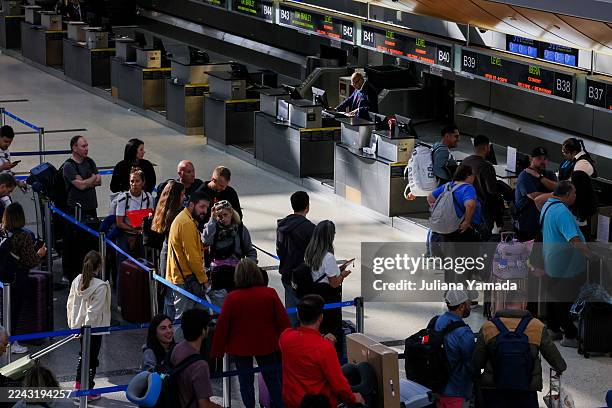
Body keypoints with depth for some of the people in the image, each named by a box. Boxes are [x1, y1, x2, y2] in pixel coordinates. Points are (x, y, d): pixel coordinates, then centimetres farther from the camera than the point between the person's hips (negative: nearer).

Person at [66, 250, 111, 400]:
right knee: (91, 358, 6)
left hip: (79, 325, 7)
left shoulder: (77, 281, -3)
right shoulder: (101, 286, -23)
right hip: (93, 327, -7)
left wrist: (73, 323, 14)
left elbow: (70, 304, 5)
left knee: (83, 354, 25)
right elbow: (94, 311, -23)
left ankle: (78, 385, 36)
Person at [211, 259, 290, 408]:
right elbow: (283, 321, -8)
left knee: (245, 381, 11)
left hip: (240, 347, -1)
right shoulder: (270, 294, -14)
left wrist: (216, 351, -1)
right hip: (266, 345, 1)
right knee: (272, 379, 15)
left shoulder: (232, 298, -16)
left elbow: (222, 326, -11)